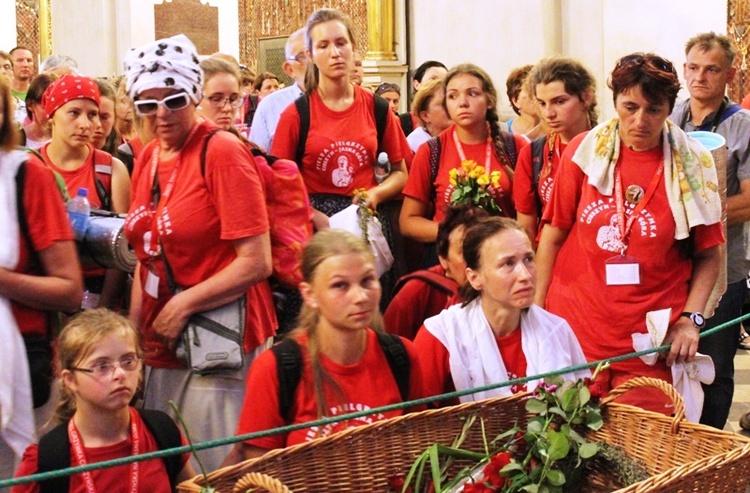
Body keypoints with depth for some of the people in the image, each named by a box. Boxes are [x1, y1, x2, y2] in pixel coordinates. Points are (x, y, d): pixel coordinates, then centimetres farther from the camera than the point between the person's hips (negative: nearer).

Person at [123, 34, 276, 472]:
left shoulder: (222, 152, -13)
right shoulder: (147, 159, 8)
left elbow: (256, 263, -17)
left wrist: (184, 305, -15)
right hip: (160, 350, 7)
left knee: (215, 471, -1)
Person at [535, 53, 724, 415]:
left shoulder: (692, 165, 0)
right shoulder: (584, 152, 1)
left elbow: (707, 255, 4)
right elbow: (553, 236, 6)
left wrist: (690, 319, -7)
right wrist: (535, 311, 4)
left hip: (652, 344, -1)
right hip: (574, 335, 1)